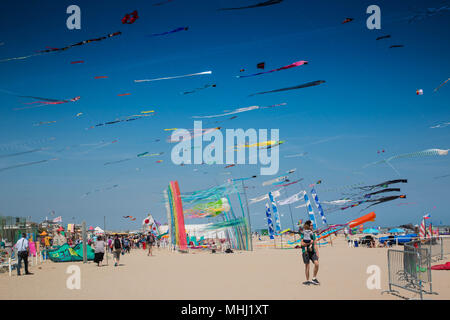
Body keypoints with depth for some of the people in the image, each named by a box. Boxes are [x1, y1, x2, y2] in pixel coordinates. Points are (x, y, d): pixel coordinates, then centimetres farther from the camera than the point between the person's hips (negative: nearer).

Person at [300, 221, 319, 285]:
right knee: (307, 266, 0)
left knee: (316, 263, -12)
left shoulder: (312, 234, 14)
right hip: (306, 251, -4)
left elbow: (315, 244, 16)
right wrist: (309, 243, -13)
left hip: (312, 251, 4)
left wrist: (317, 252, 9)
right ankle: (307, 280, 10)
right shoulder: (303, 234, -2)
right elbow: (302, 244, -10)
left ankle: (314, 278, 1)